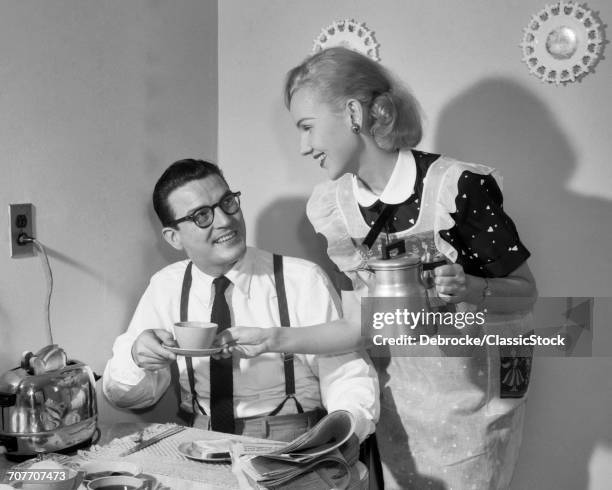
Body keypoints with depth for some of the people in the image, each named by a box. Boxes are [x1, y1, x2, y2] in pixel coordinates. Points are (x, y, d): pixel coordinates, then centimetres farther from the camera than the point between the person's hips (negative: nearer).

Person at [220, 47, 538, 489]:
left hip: (476, 383, -4)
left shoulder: (459, 187, -22)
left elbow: (526, 294, -13)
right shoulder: (333, 206, -7)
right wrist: (274, 339, -12)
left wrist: (469, 290, -32)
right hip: (398, 392, 4)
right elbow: (359, 325, -3)